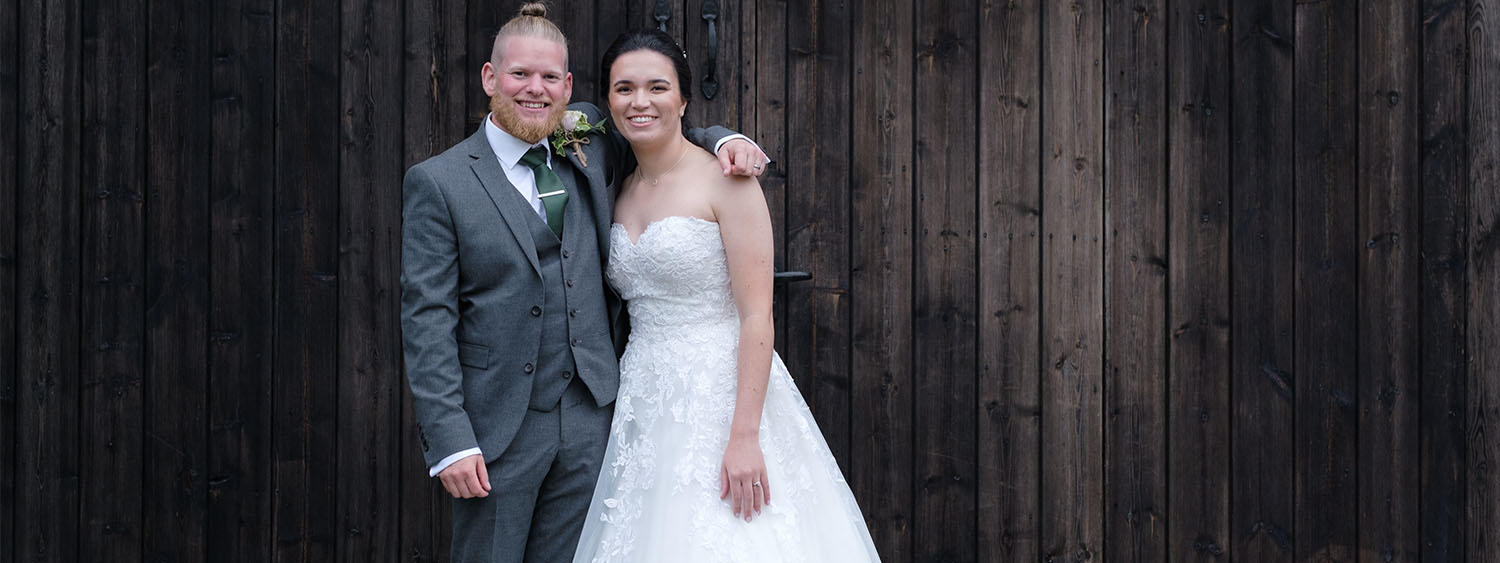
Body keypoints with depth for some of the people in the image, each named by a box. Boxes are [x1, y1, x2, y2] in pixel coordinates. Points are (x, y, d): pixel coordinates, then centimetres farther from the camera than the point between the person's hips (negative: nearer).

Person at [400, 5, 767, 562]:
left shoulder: (590, 145, 7)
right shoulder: (437, 182, -5)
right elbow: (426, 321, -8)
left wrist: (723, 139, 3)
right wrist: (449, 441, -15)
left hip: (589, 418, 4)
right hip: (498, 427, -4)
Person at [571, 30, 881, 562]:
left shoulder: (726, 179, -9)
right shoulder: (621, 192, 12)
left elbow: (757, 315, -15)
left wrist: (744, 436, -21)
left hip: (721, 395, -6)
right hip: (645, 408, 6)